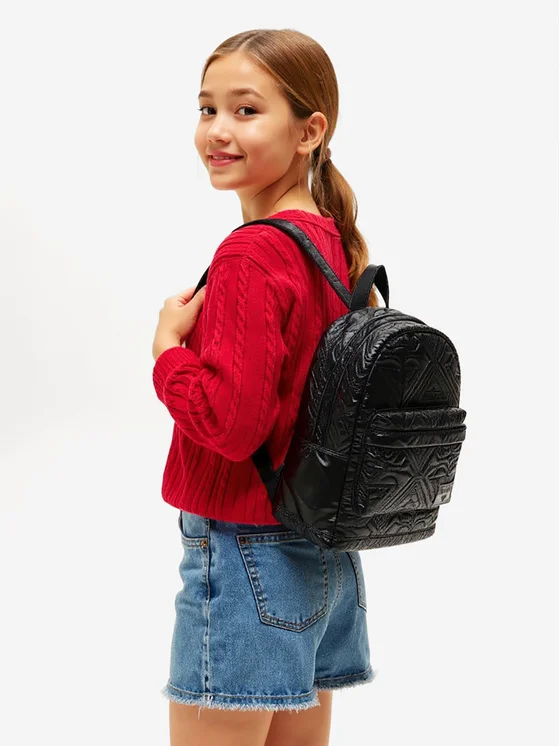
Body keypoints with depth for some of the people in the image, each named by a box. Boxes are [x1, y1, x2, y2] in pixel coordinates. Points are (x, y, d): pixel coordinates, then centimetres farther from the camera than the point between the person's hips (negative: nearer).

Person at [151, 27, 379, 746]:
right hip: (327, 552, 9)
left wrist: (167, 348, -11)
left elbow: (233, 423, -26)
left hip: (247, 553, -9)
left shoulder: (251, 257, -20)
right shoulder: (335, 241, 6)